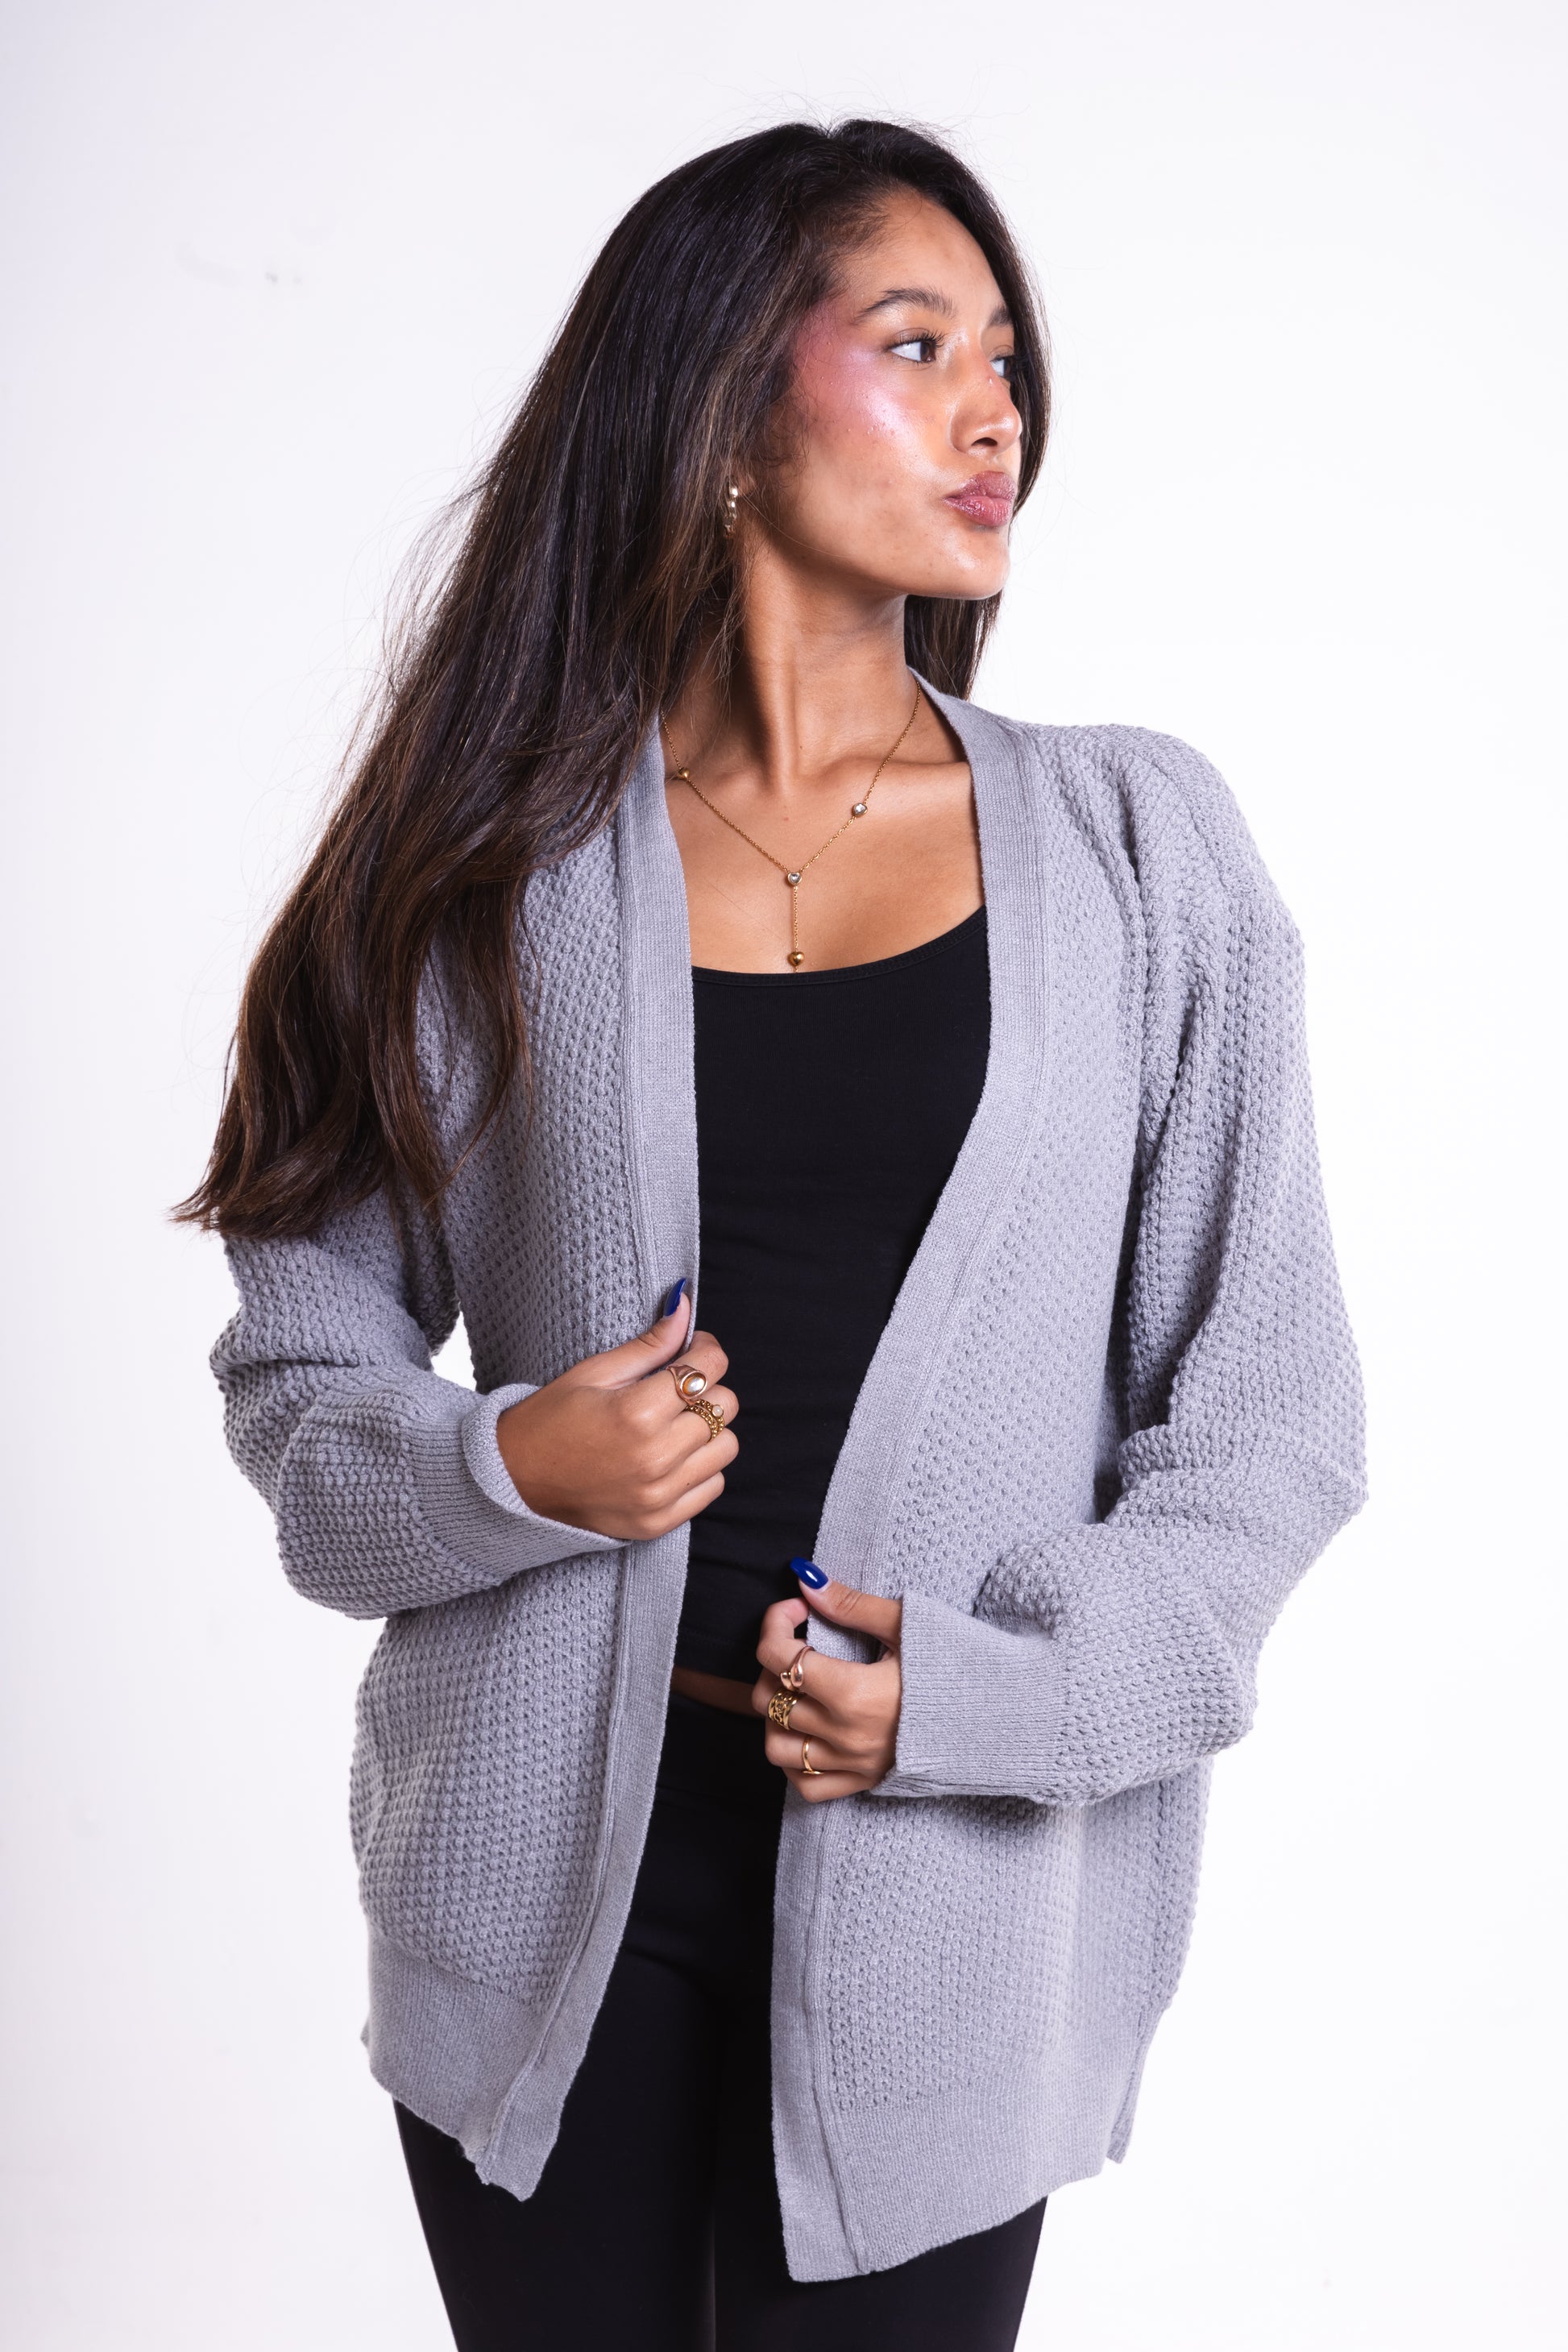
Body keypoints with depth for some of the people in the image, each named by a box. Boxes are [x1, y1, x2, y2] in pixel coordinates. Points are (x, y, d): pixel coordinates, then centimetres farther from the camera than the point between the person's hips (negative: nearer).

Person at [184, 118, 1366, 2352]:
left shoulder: (1141, 851, 1)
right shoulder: (500, 866, 0)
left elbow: (1269, 1410, 1)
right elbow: (303, 1351, 6)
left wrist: (985, 1690, -11)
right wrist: (499, 1468, -14)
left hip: (947, 1896, 0)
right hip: (549, 1866, 0)